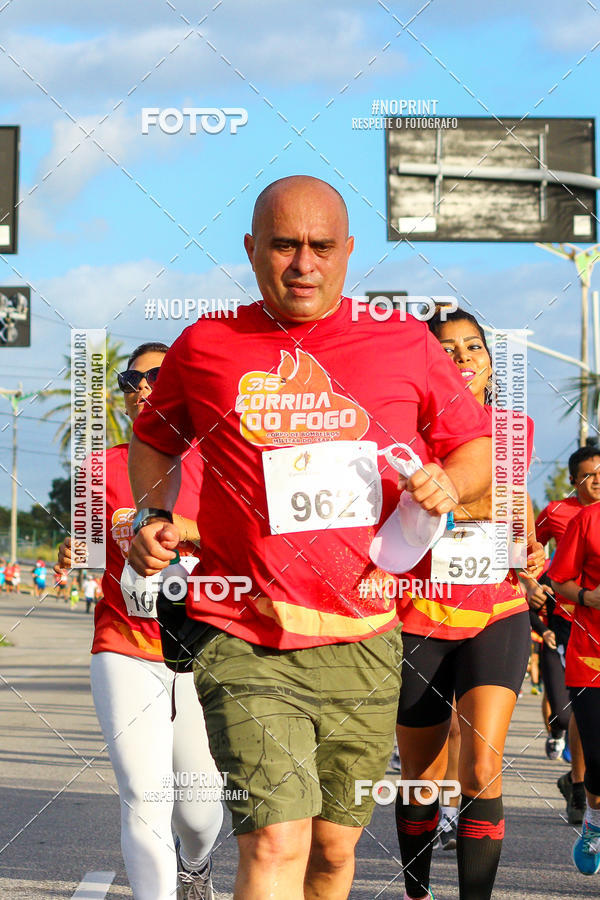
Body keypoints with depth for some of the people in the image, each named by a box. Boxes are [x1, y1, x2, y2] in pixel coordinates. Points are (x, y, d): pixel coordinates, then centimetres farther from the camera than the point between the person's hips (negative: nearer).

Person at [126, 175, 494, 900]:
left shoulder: (408, 345, 5)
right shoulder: (205, 345, 4)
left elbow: (478, 447, 17)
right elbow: (153, 439, 23)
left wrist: (448, 483, -5)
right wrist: (153, 517, 5)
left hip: (363, 643, 3)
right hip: (244, 643, -3)